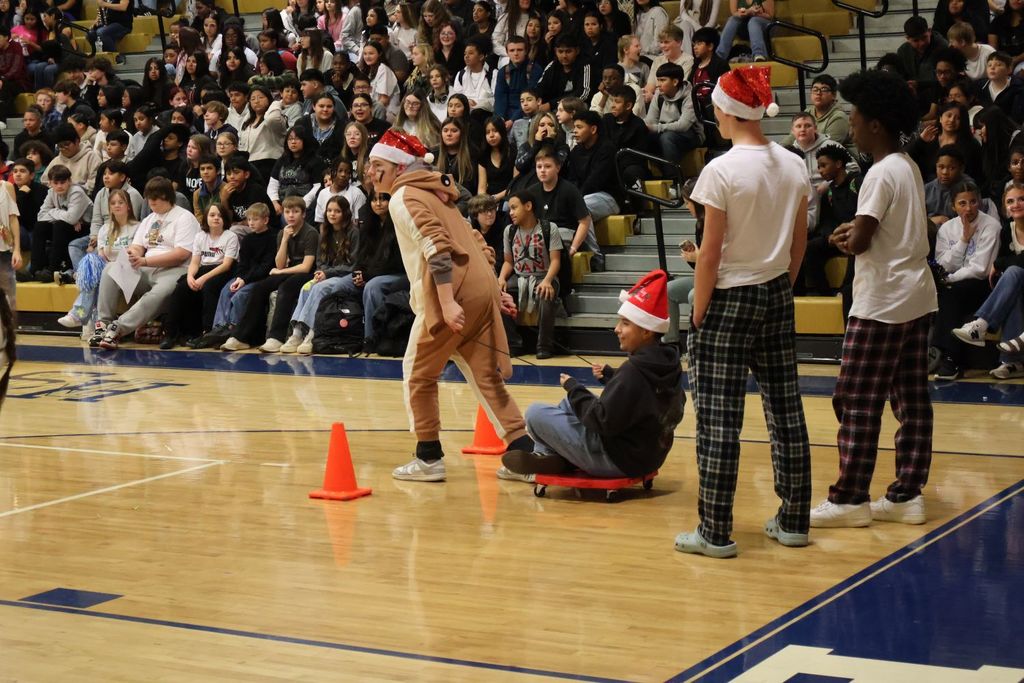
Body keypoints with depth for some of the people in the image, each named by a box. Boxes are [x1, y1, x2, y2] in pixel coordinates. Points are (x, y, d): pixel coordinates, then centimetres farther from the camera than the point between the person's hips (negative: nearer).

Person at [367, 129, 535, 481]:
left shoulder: (404, 198, -3)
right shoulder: (433, 194, 24)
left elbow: (436, 246, -18)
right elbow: (476, 241, 24)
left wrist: (447, 302, -23)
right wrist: (494, 290, 24)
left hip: (454, 294, -8)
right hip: (482, 291, 8)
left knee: (417, 374, 6)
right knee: (486, 377, 10)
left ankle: (429, 458, 9)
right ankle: (524, 452, 5)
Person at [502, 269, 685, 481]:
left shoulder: (633, 372, -27)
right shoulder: (668, 364, -1)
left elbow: (602, 423, -25)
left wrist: (574, 388, -11)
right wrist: (610, 375, 10)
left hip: (618, 462, -10)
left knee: (535, 413, -4)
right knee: (571, 401, 26)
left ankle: (550, 456, 20)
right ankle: (545, 456, 27)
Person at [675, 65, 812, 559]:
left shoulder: (722, 170, -16)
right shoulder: (793, 166, 2)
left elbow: (711, 253, -14)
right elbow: (800, 242, 9)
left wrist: (698, 315, -6)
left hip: (728, 301, -6)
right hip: (777, 297, 6)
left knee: (718, 419, -1)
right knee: (785, 409, 12)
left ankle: (715, 533, 3)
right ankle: (793, 522, 20)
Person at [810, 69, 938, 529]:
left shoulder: (882, 173, -16)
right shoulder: (909, 167, 13)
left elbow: (859, 243, -20)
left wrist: (845, 239, 1)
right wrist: (857, 232, 5)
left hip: (882, 302, -9)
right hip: (917, 297, 9)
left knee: (856, 402, -3)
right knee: (911, 400, 8)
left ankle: (850, 498, 0)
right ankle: (908, 494, 12)